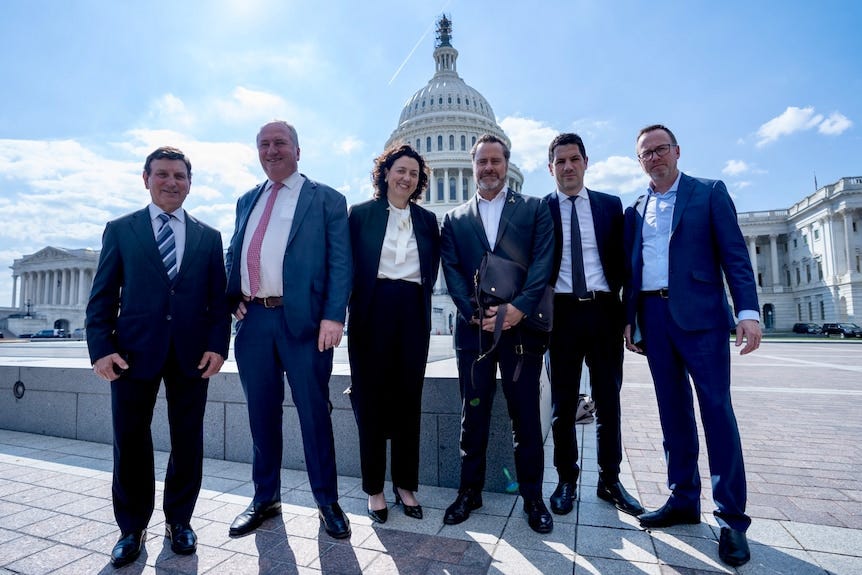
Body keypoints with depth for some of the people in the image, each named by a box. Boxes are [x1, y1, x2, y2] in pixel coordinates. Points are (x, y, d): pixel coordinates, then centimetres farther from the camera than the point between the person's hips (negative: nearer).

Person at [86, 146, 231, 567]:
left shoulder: (209, 237, 10)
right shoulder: (120, 230, 8)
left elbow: (219, 299, 6)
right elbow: (102, 296, 4)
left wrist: (217, 345, -6)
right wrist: (101, 348, -8)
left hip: (192, 354, 1)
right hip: (134, 351, 0)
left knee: (188, 440, 8)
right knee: (130, 441, 7)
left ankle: (179, 520, 27)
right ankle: (132, 528, 26)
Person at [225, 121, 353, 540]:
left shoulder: (326, 199, 3)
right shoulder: (247, 201, 20)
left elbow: (340, 263, -5)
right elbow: (232, 254, 22)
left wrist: (333, 316, -15)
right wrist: (232, 298, 4)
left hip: (303, 319, -5)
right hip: (253, 318, 5)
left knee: (314, 412, 3)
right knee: (261, 412, 14)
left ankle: (327, 502, 20)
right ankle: (265, 498, 31)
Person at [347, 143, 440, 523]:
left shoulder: (427, 220, 11)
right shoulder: (361, 214, 4)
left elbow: (432, 268, 14)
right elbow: (350, 267, 1)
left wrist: (418, 297, 3)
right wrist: (351, 309, -3)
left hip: (413, 316, 3)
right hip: (372, 314, -2)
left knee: (408, 402, 8)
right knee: (371, 401, 4)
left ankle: (406, 485, 23)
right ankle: (374, 488, 20)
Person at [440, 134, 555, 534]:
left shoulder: (535, 209, 9)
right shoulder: (454, 220, 14)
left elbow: (542, 262, -3)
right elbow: (452, 272, 3)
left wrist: (518, 308, -16)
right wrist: (476, 314, -11)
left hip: (521, 327, -1)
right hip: (473, 330, 2)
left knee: (526, 417, 7)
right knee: (473, 415, 9)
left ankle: (532, 496, 24)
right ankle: (469, 491, 26)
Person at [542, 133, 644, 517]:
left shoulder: (610, 205, 9)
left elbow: (622, 260, 8)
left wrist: (624, 307, 0)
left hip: (604, 312, 2)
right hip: (563, 314, -1)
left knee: (608, 402, 10)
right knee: (563, 404, 7)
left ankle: (610, 481, 26)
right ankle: (566, 480, 22)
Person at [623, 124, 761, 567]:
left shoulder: (710, 192, 5)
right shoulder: (635, 210, 15)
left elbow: (734, 253, -3)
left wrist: (747, 310, -13)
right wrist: (630, 320, 10)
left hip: (700, 314, -3)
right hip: (653, 316, 4)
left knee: (716, 408, -3)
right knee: (673, 411, 9)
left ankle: (731, 517, 9)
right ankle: (684, 500, 21)